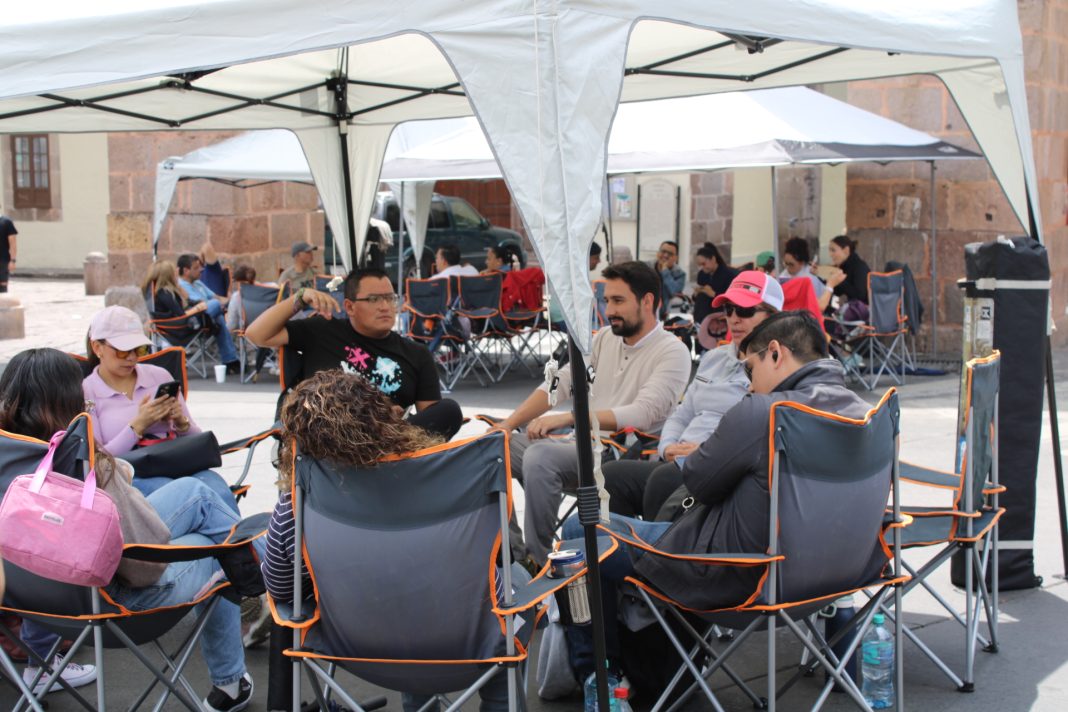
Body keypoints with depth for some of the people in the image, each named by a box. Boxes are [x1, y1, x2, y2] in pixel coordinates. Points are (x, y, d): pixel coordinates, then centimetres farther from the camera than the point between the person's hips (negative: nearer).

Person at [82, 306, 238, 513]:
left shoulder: (159, 376, 16)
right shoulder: (84, 392, 7)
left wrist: (182, 424, -3)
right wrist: (137, 426, -12)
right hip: (129, 476, -3)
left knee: (220, 494, -32)